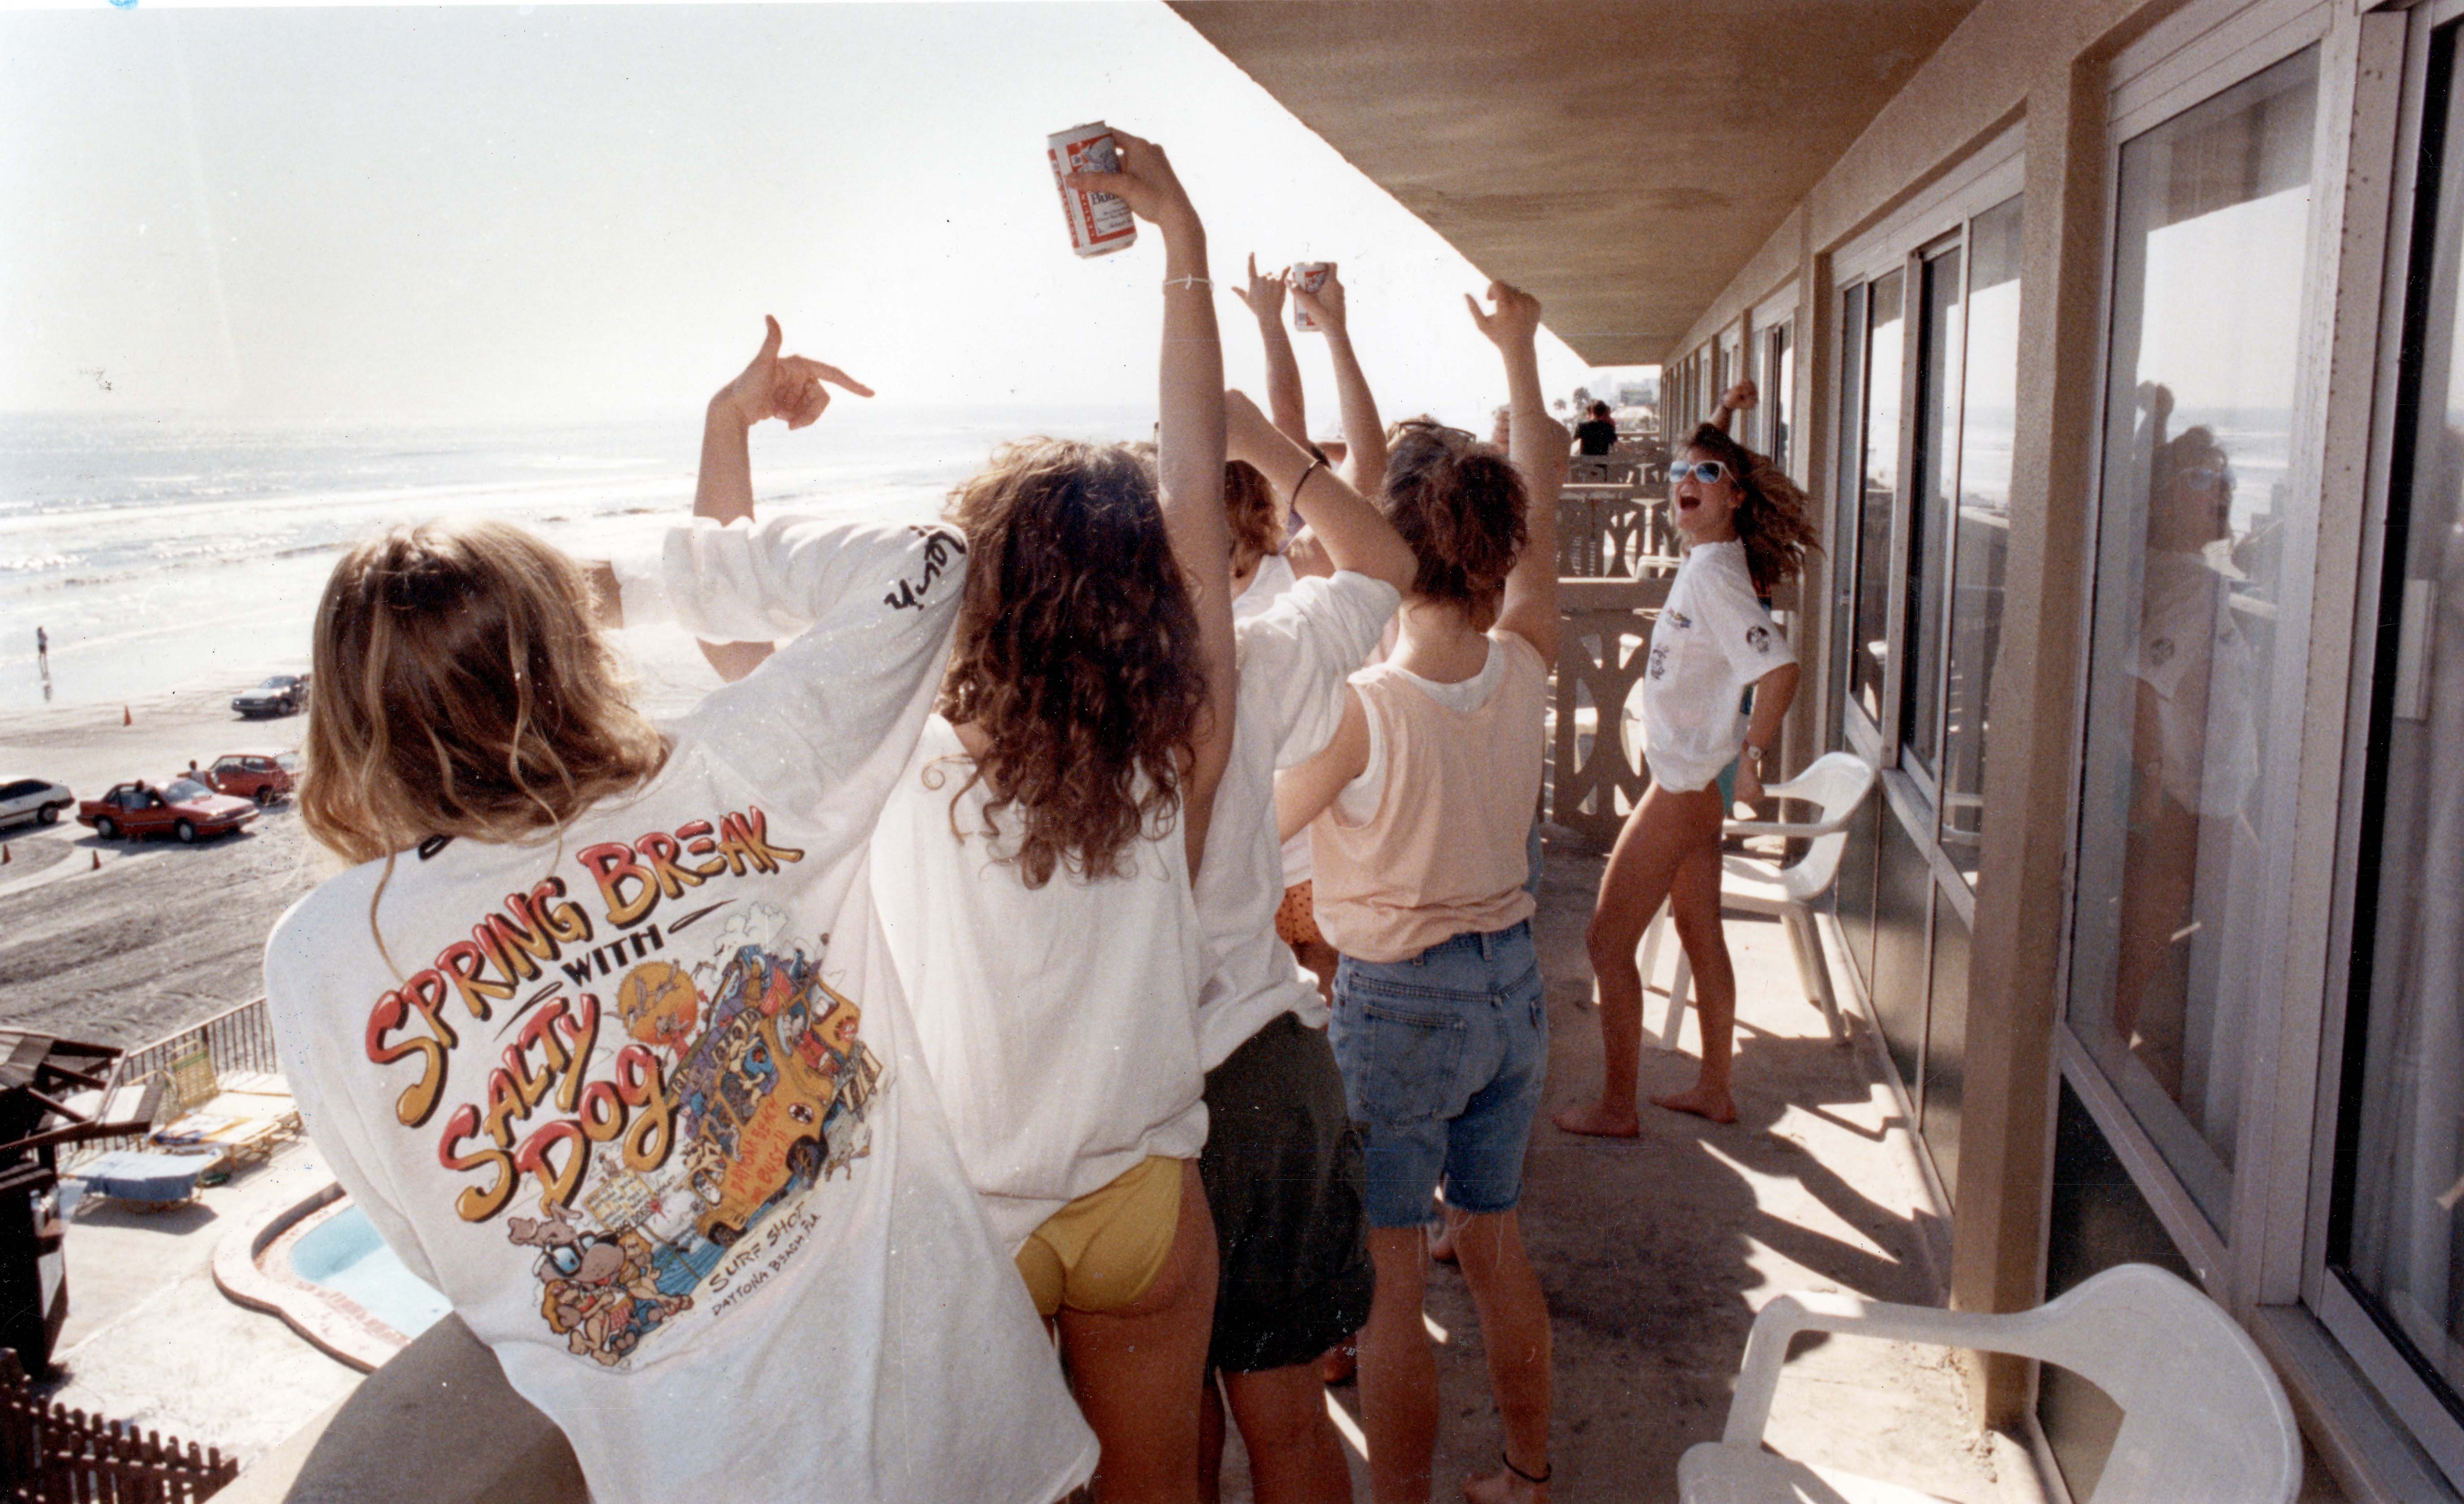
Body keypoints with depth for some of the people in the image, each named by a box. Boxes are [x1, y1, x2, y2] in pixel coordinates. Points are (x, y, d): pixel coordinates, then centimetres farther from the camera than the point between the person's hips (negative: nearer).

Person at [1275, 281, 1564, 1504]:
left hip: (1397, 1001, -6)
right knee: (1495, 1242, 23)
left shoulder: (1362, 706, -23)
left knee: (1389, 1285, 7)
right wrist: (1517, 354, 18)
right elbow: (1542, 501, 8)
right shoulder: (1521, 669, -8)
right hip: (1511, 980, 7)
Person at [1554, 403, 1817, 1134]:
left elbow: (1780, 669, -29)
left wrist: (1750, 757, -20)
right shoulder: (1703, 564, 7)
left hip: (1686, 784, -10)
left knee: (1608, 940, -2)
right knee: (1702, 937, 17)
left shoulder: (1714, 575, -21)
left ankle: (1616, 1107, 9)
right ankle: (1715, 1089, 30)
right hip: (1690, 779, 10)